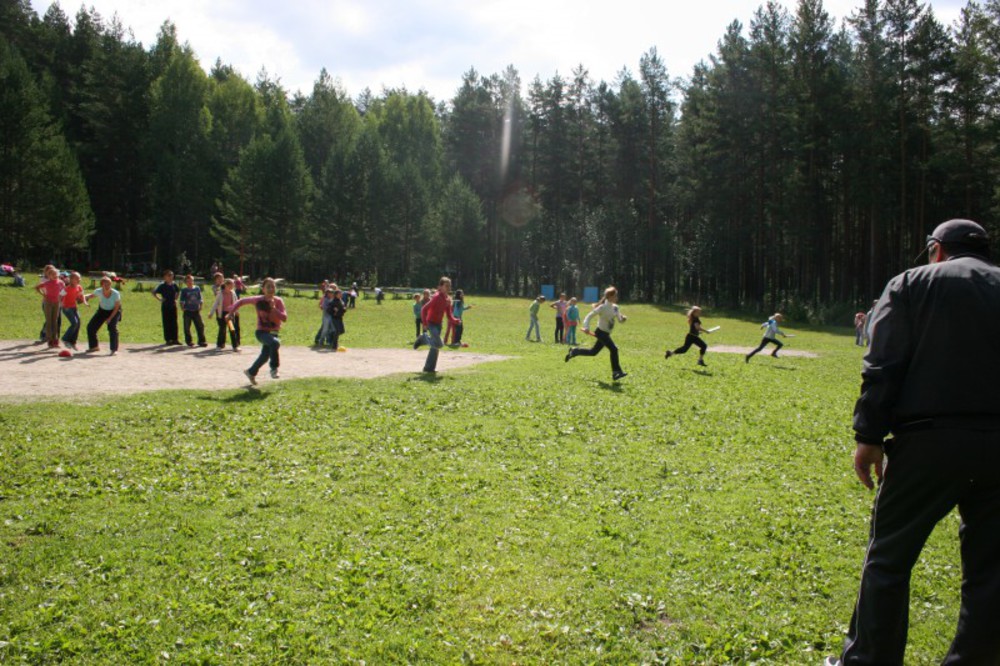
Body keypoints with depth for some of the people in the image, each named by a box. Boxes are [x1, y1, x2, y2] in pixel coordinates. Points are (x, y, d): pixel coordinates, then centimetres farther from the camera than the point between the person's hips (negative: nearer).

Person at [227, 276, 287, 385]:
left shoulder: (278, 301, -7)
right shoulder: (258, 300, -11)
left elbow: (284, 318, -15)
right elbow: (241, 301, 1)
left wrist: (274, 308, -24)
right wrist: (231, 313, -3)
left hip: (273, 333, 4)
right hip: (262, 332, -4)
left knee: (265, 355, 14)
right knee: (275, 343, -34)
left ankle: (251, 372, 41)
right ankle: (274, 368, -20)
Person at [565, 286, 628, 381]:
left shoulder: (615, 307, 5)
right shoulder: (602, 307, -17)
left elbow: (619, 319, 5)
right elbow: (589, 316, -14)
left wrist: (623, 318, -18)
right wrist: (587, 327, -25)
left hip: (606, 334, 8)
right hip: (601, 332, -8)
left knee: (593, 352, 17)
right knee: (613, 349, -19)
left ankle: (574, 351, 34)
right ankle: (616, 372, -15)